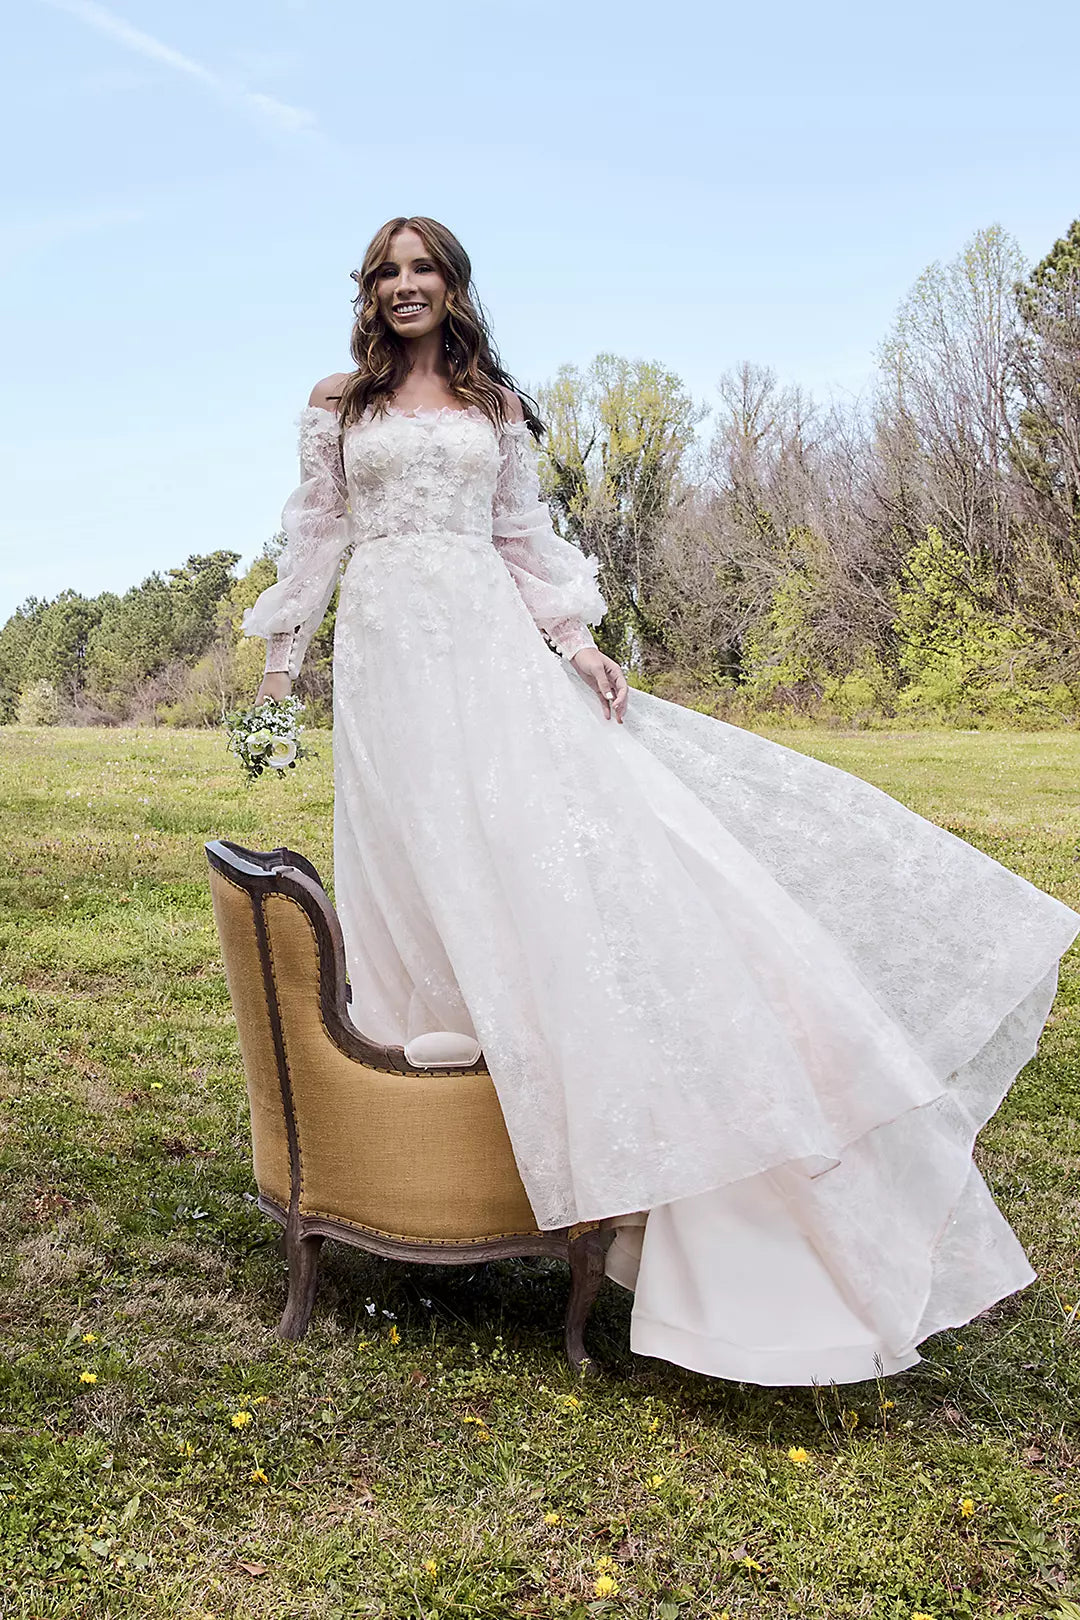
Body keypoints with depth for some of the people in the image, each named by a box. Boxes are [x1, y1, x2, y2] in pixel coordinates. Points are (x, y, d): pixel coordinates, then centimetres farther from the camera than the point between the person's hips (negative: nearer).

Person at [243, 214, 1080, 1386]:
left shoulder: (495, 405, 15)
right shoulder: (337, 404, 13)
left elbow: (525, 538, 12)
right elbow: (313, 537, 12)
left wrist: (578, 643, 0)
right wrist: (279, 663, 8)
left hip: (493, 648, 0)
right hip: (388, 652, 0)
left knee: (551, 826, -11)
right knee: (417, 857, -2)